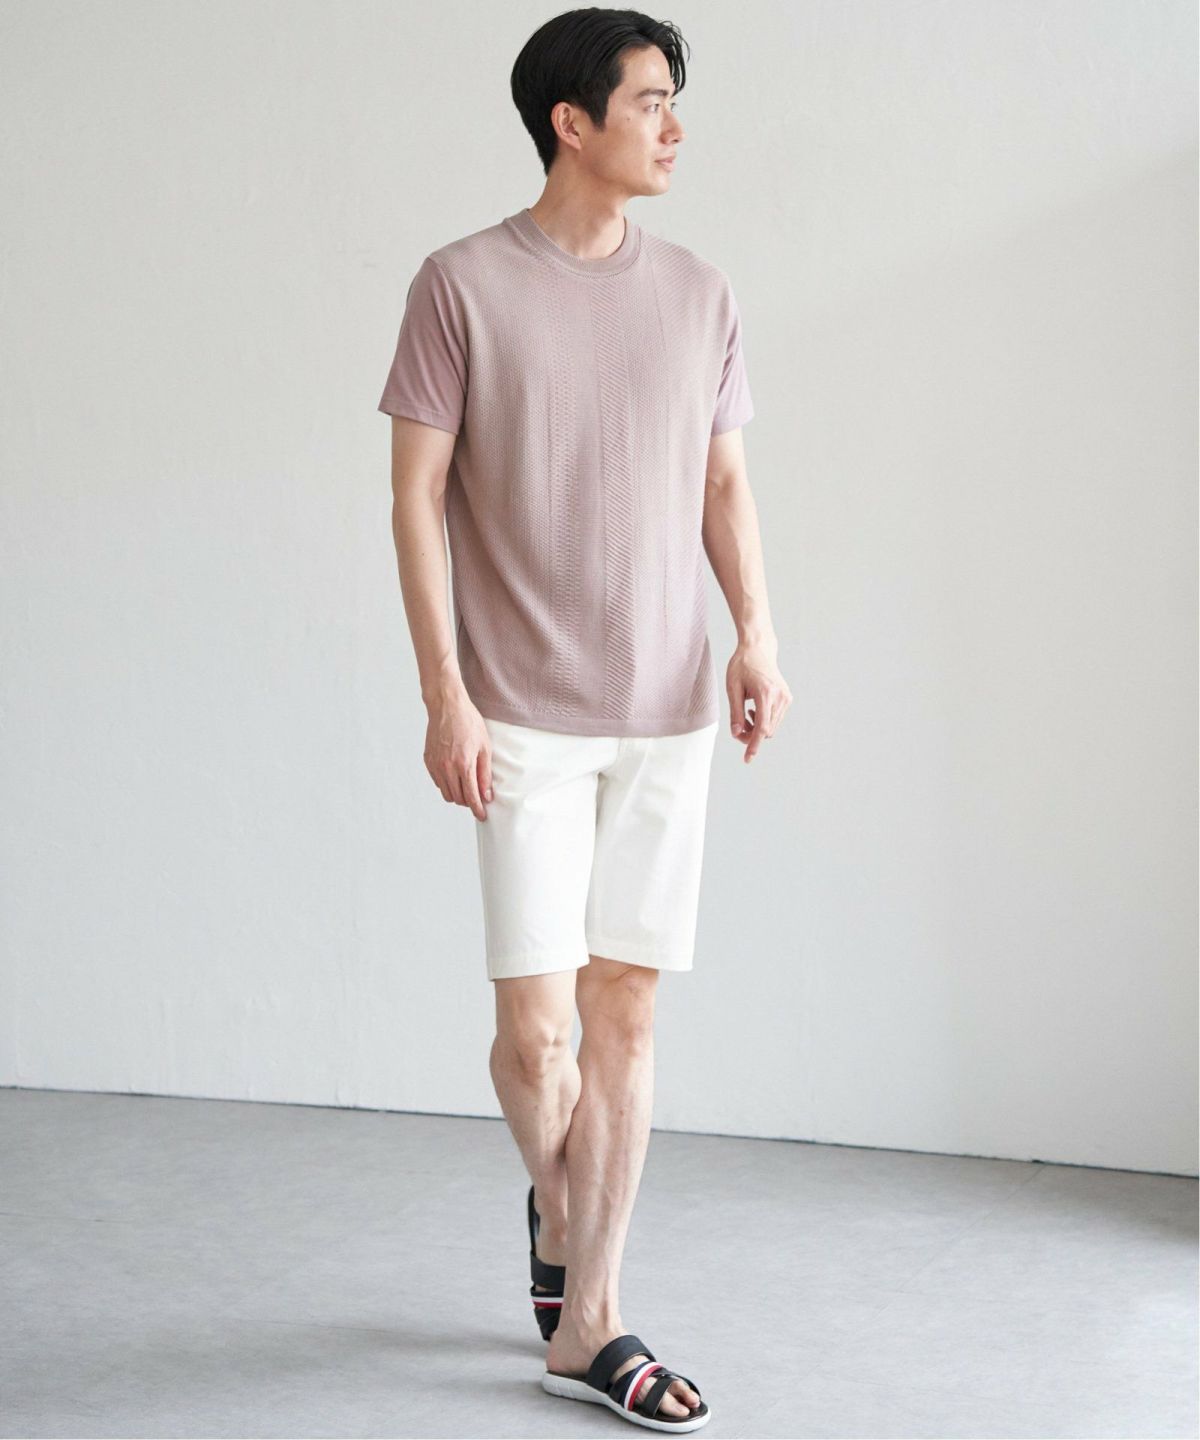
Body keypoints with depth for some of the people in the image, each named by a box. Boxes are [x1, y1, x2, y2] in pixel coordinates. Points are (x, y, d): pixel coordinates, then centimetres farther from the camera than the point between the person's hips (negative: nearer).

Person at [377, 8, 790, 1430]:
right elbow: (417, 494, -3)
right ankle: (558, 1207, 30)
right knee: (533, 1027, -3)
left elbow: (723, 483, 13)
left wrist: (757, 631, -3)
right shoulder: (462, 285, -3)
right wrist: (443, 694, -9)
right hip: (526, 716, -3)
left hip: (668, 713, 4)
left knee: (625, 1014, 4)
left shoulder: (697, 294, 9)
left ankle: (587, 1322, 14)